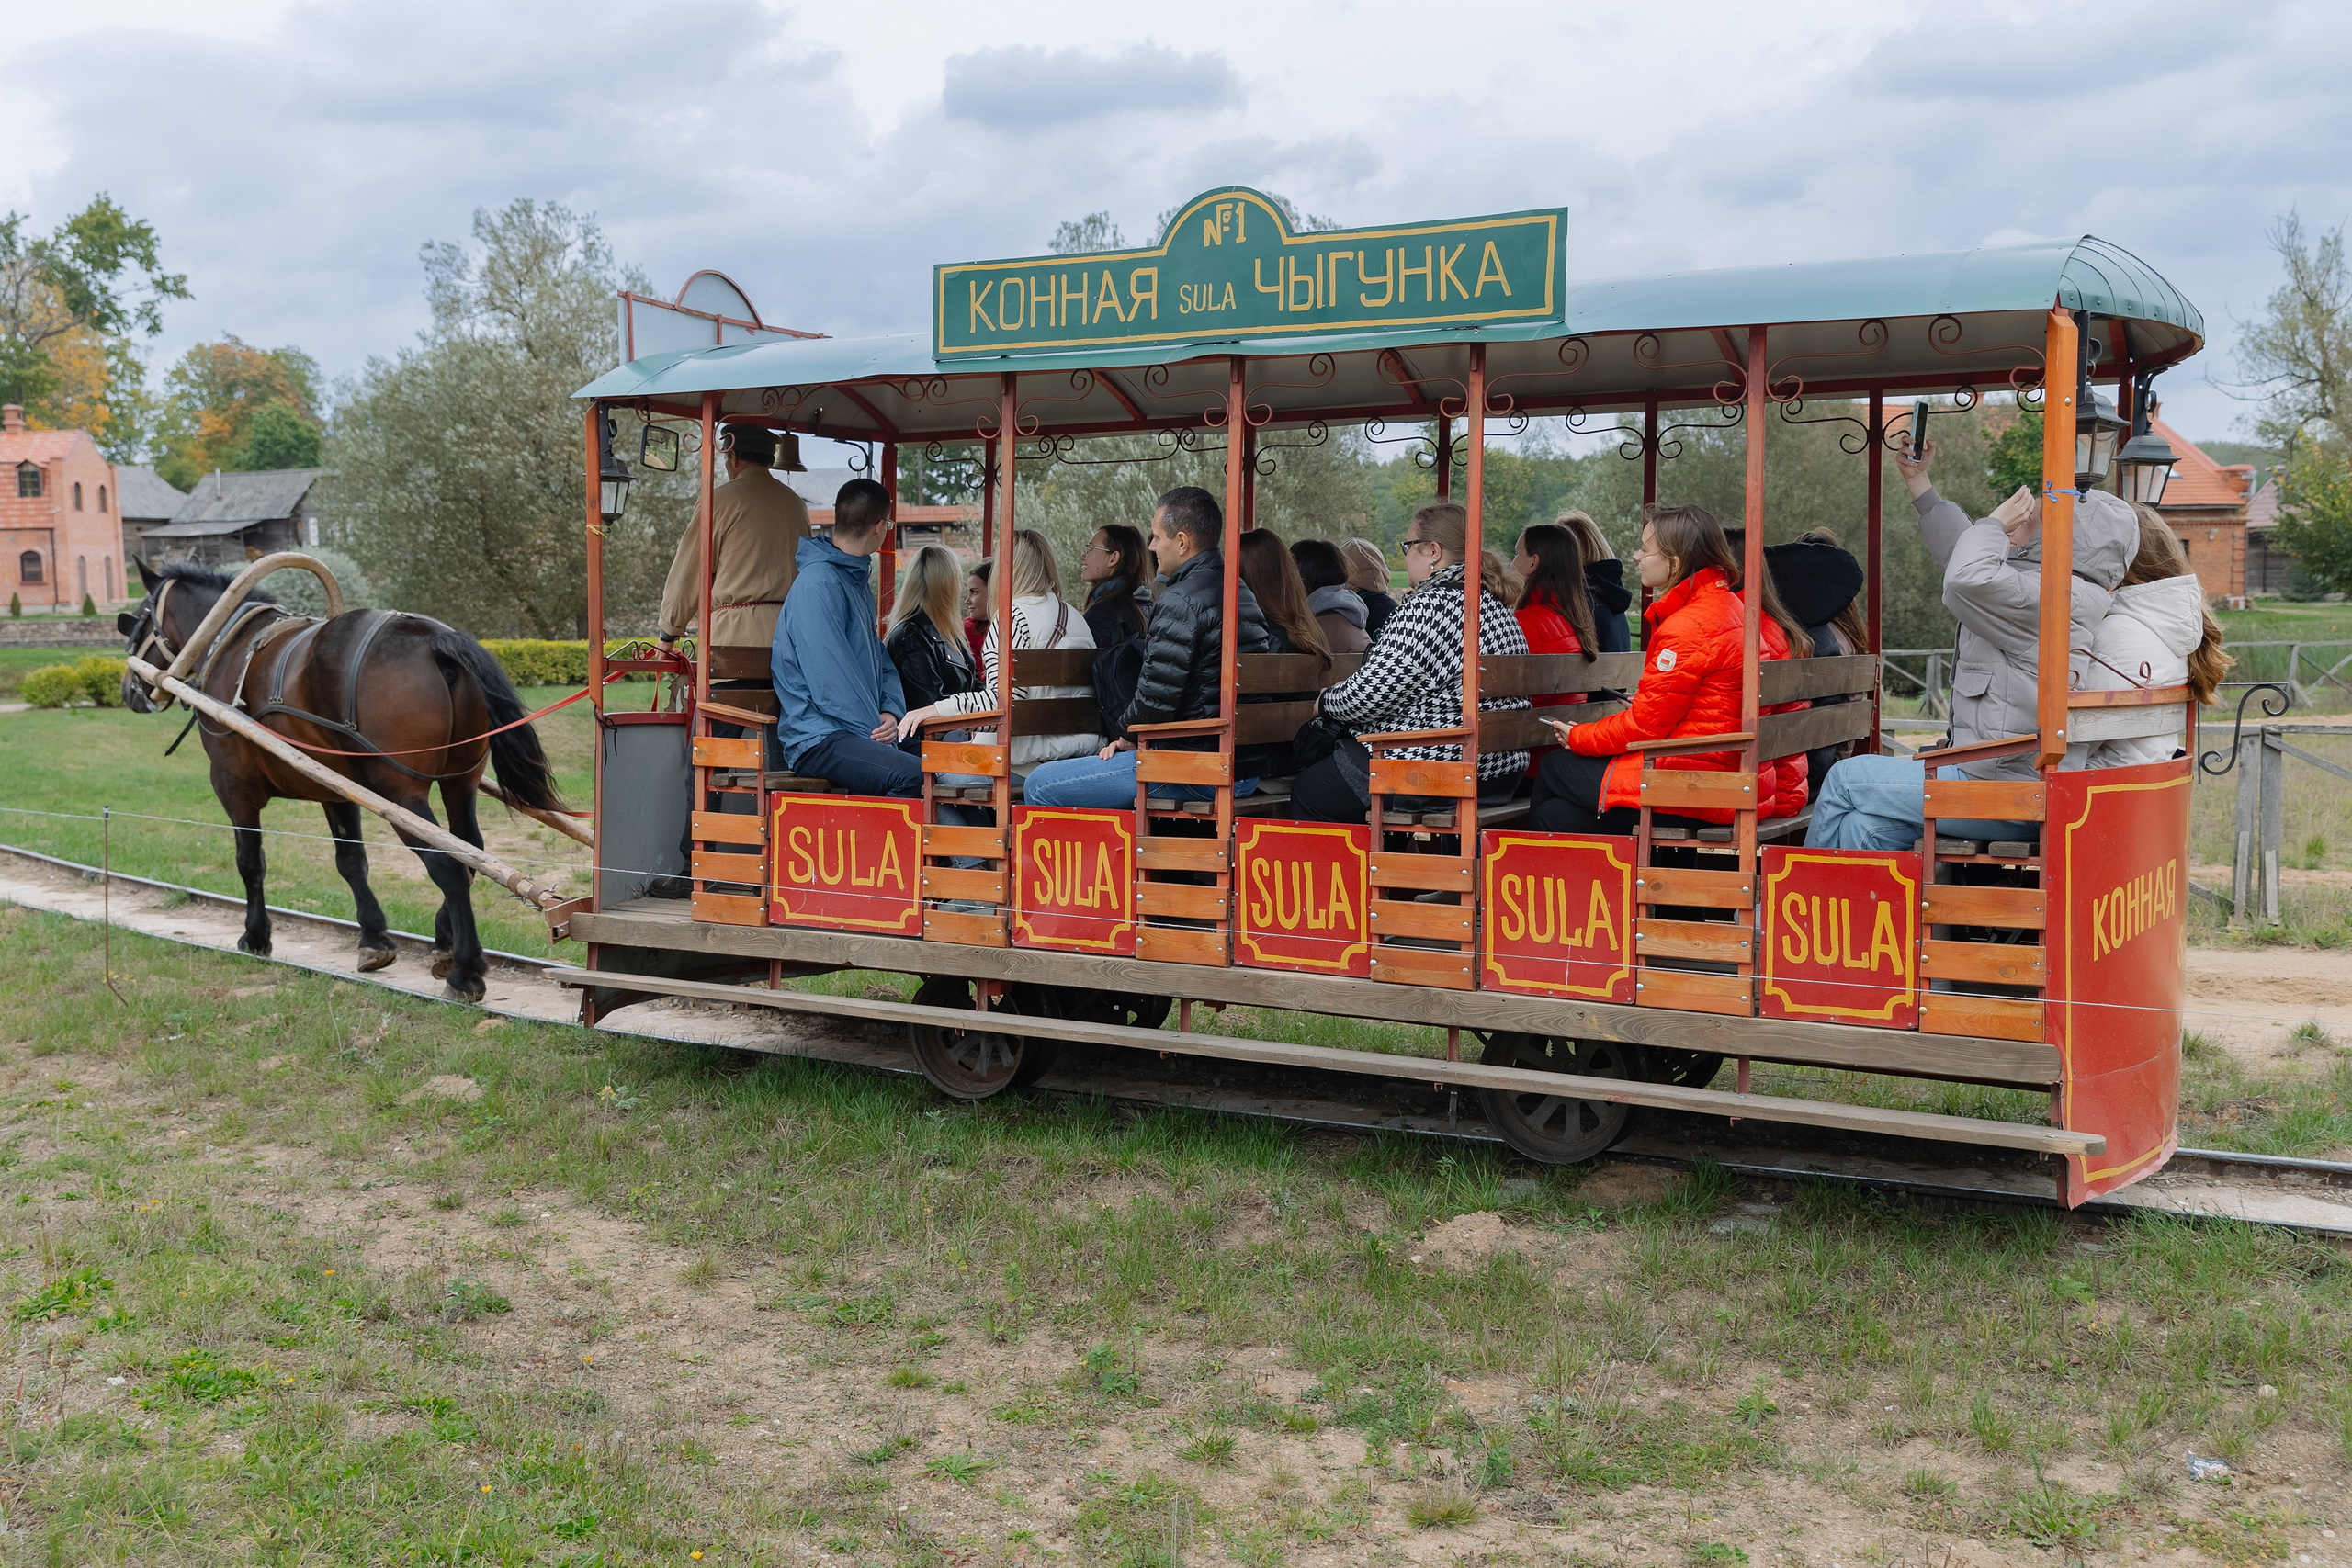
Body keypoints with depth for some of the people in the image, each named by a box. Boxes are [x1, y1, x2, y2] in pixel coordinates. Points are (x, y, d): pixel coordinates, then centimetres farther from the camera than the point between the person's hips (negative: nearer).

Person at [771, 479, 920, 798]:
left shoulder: (859, 580, 20)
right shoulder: (818, 585, -12)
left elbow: (880, 660, 20)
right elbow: (829, 680, -17)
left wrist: (890, 712, 0)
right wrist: (875, 734, -14)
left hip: (866, 729, 9)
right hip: (817, 740, -9)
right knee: (910, 776, -33)